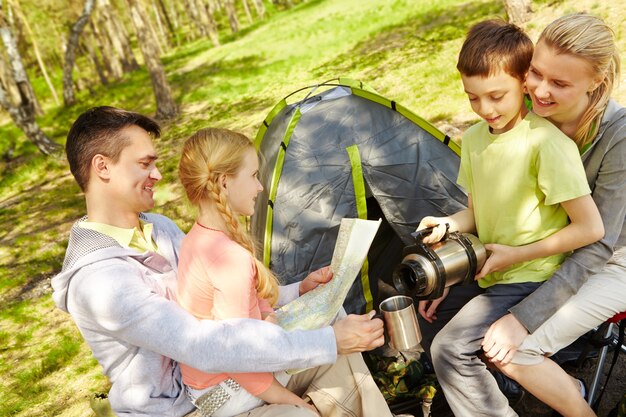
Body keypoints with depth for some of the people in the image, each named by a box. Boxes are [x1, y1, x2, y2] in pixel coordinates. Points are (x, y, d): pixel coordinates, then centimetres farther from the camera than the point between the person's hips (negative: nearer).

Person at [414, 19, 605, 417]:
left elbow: (590, 228, -18)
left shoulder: (546, 142, -20)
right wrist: (449, 224, -8)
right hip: (488, 274, 8)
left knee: (450, 349, -18)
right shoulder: (474, 138, 2)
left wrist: (517, 254, -16)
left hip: (531, 278, -8)